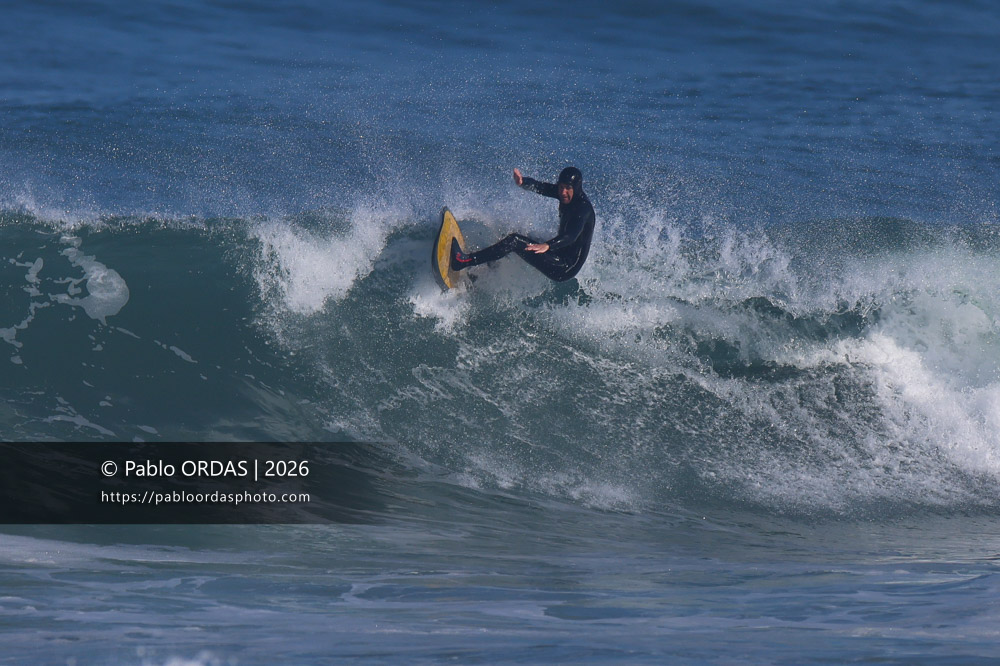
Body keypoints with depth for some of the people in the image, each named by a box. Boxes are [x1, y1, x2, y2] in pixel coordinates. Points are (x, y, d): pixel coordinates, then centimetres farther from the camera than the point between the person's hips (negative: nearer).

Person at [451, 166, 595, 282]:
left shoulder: (583, 207, -21)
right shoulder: (567, 196, 5)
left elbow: (572, 236, -37)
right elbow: (540, 187, -5)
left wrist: (547, 246, -54)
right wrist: (523, 182, -27)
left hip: (565, 268, -10)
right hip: (560, 257, 10)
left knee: (515, 241, -19)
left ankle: (464, 262, -23)